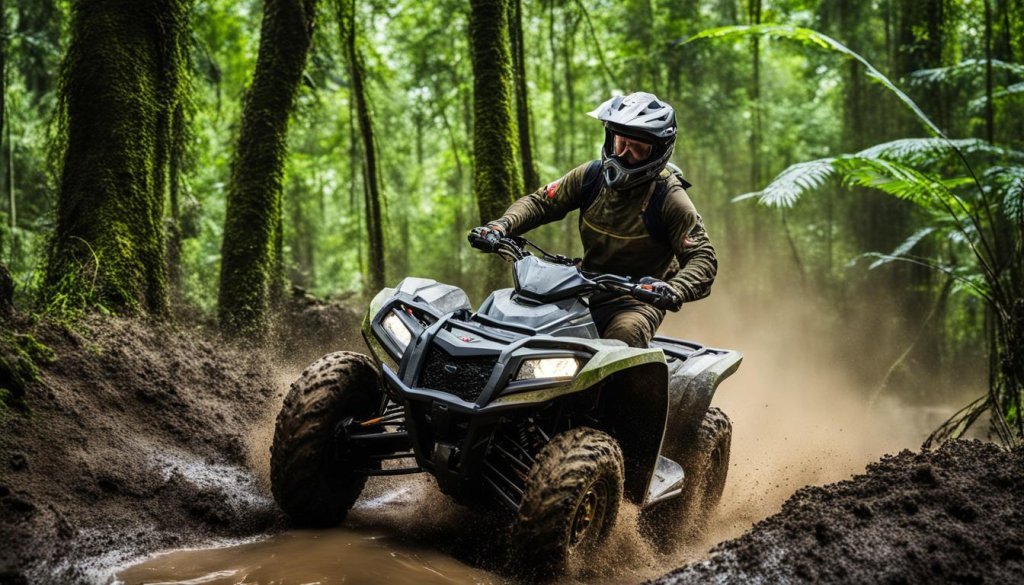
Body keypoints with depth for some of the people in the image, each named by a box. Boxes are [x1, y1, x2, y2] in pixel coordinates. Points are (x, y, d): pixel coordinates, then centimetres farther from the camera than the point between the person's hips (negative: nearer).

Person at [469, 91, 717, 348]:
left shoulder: (669, 197, -12)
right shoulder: (591, 175, 2)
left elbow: (702, 257, -15)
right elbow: (540, 202, 10)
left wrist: (675, 291, -36)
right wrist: (502, 225, -11)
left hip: (639, 298, -5)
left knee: (626, 331, -39)